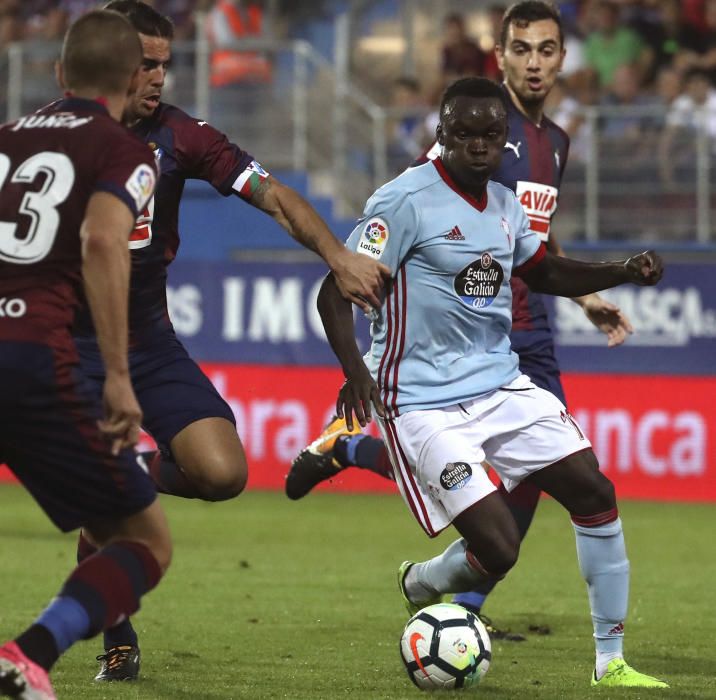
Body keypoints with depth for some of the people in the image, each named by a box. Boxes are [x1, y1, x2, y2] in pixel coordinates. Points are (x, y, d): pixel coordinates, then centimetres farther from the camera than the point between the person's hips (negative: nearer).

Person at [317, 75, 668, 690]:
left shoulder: (504, 204, 9)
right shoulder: (407, 200, -14)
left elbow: (545, 272, 25)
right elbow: (336, 291, -16)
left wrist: (624, 272, 8)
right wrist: (355, 370, -32)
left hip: (501, 386, 7)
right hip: (424, 403, -7)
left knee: (594, 492, -2)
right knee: (498, 548, -16)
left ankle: (611, 662, 9)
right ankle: (421, 585, 20)